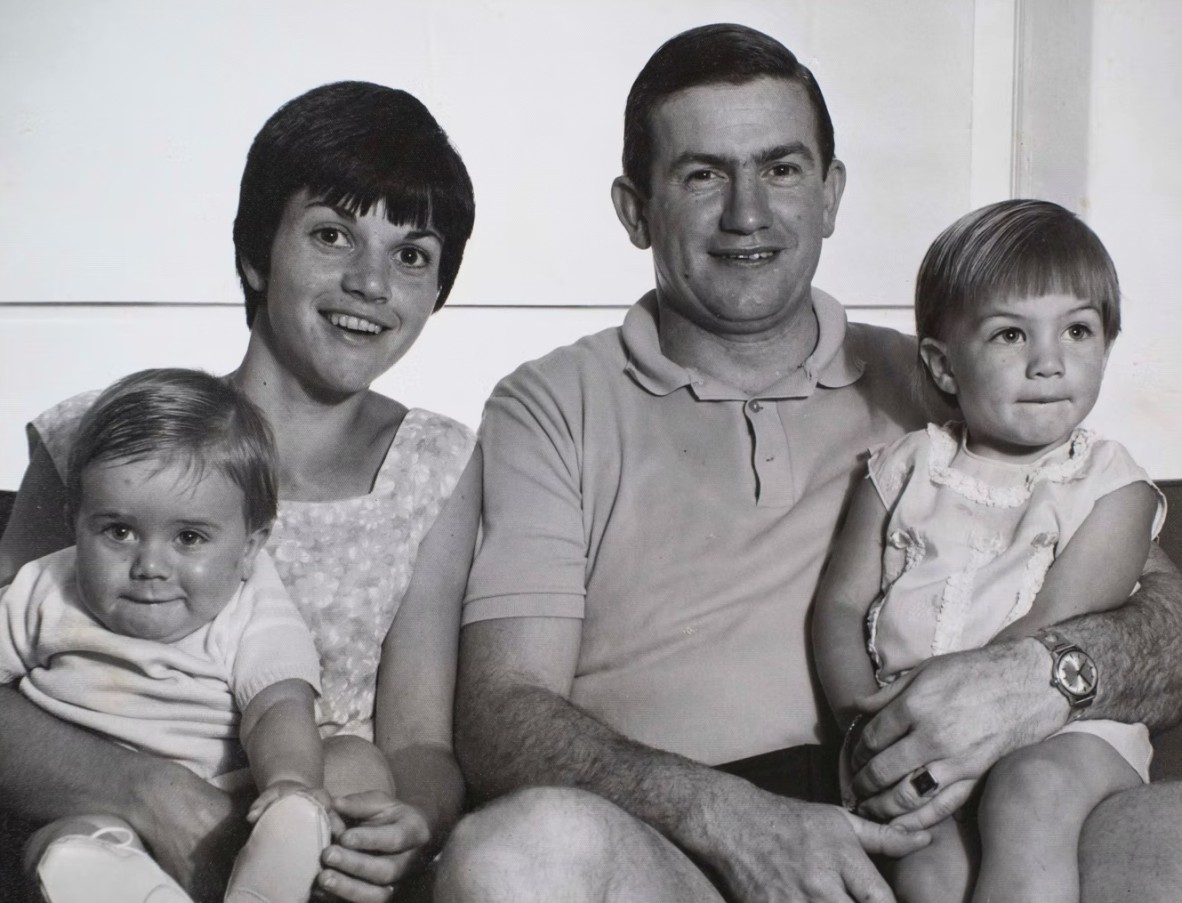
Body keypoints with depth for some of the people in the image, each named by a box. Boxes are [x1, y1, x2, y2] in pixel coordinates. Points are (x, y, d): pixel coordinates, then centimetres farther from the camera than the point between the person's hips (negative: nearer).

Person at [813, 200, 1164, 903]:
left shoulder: (1111, 485, 3)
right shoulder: (907, 469, 11)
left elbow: (1054, 631, -8)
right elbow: (841, 606, 7)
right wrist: (866, 721, -11)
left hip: (1063, 721, -1)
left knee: (1034, 790, -34)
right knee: (928, 838, -28)